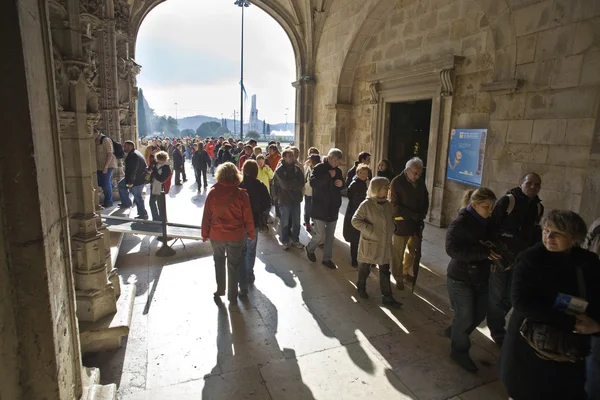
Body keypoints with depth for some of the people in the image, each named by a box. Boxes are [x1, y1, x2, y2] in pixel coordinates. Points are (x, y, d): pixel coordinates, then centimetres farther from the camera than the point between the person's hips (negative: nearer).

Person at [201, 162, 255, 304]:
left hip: (216, 235, 1)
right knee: (234, 265, 14)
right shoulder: (241, 194, -14)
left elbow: (206, 216, -5)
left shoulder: (212, 192, -11)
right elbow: (248, 218, -8)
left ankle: (220, 289, 33)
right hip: (236, 236, -1)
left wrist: (205, 233, 8)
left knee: (219, 261, 26)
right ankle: (232, 296, 24)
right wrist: (251, 234, 6)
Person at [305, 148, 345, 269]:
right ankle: (310, 249, 26)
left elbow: (342, 187, 20)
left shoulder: (338, 171, 9)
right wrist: (329, 175, -24)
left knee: (330, 236, 10)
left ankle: (327, 259, 24)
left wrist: (341, 184, -4)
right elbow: (313, 183, -25)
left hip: (333, 208, 6)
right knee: (320, 235, -4)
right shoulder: (318, 168, -9)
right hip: (319, 208, -6)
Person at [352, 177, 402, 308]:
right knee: (365, 267, 15)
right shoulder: (367, 204, -15)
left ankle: (387, 297, 16)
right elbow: (355, 220, -15)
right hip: (370, 243, -5)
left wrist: (390, 232, 3)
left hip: (385, 244, 5)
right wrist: (370, 231, -19)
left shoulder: (388, 205, 2)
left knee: (385, 270, 8)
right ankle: (361, 287, 38)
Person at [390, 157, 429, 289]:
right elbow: (394, 205, -15)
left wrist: (422, 215, -4)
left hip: (417, 223, 5)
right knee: (398, 252, 6)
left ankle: (405, 272, 38)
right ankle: (398, 278, 22)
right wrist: (412, 215, -20)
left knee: (413, 250, 17)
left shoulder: (421, 183, 4)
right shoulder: (397, 182, -12)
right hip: (401, 223, -5)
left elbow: (425, 201, 13)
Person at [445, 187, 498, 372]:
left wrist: (495, 256, -6)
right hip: (461, 279, -7)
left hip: (480, 277, 7)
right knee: (465, 317, 4)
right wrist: (484, 252, -32)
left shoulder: (487, 222, 1)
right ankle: (459, 351, 26)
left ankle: (454, 331, 43)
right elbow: (452, 249, -29)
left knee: (480, 313, 18)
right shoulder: (460, 223, -20)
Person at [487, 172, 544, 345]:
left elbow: (536, 234, 14)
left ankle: (496, 323, 37)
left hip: (520, 260, 6)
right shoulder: (507, 201, -11)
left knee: (510, 296, 14)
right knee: (496, 295, 5)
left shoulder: (538, 207, 7)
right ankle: (497, 330, 23)